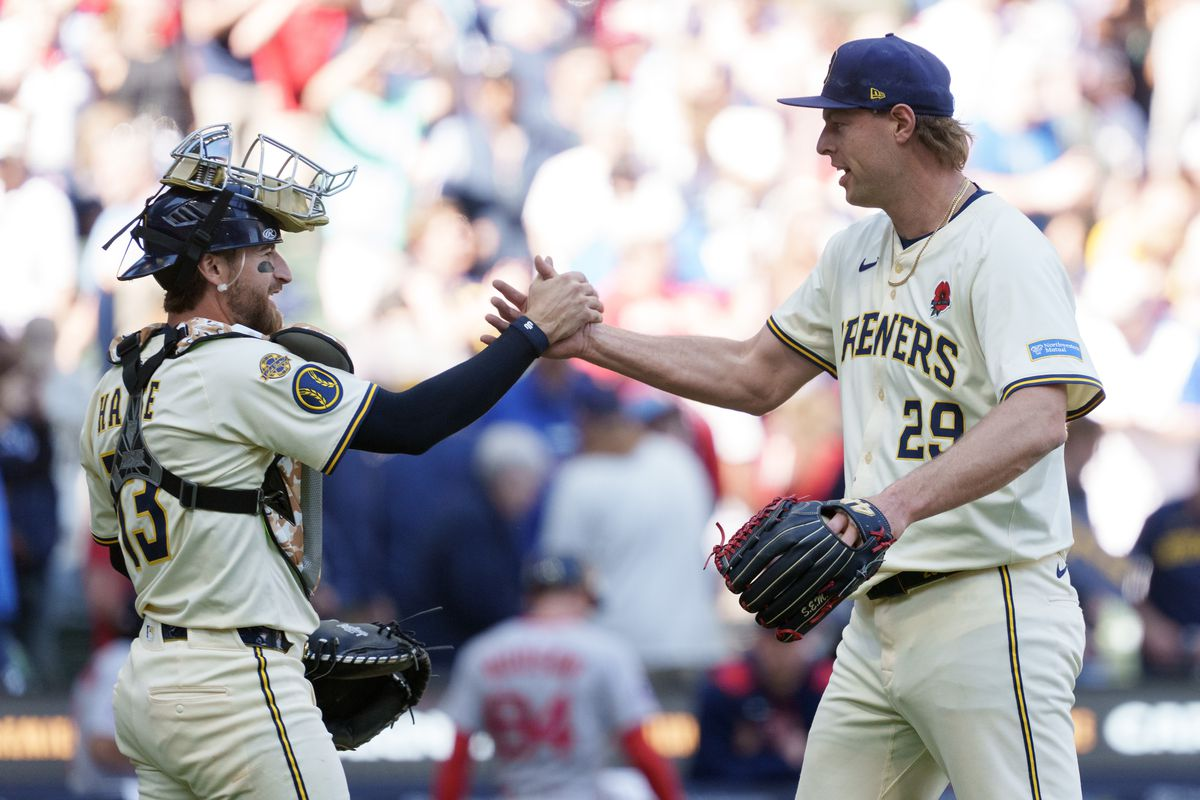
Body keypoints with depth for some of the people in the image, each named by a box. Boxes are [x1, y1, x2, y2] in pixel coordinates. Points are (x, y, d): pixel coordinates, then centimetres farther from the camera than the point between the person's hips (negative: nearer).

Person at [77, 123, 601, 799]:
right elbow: (408, 424, -18)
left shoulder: (114, 388, 11)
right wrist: (536, 331, -12)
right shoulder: (237, 367, -15)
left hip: (146, 688, 9)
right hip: (236, 690, -9)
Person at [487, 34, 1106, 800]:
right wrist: (588, 340, 18)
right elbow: (757, 376, 25)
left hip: (989, 607, -9)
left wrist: (902, 501, -42)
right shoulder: (856, 253, 16)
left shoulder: (1003, 249, -13)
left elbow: (1039, 419, -28)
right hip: (878, 615, 9)